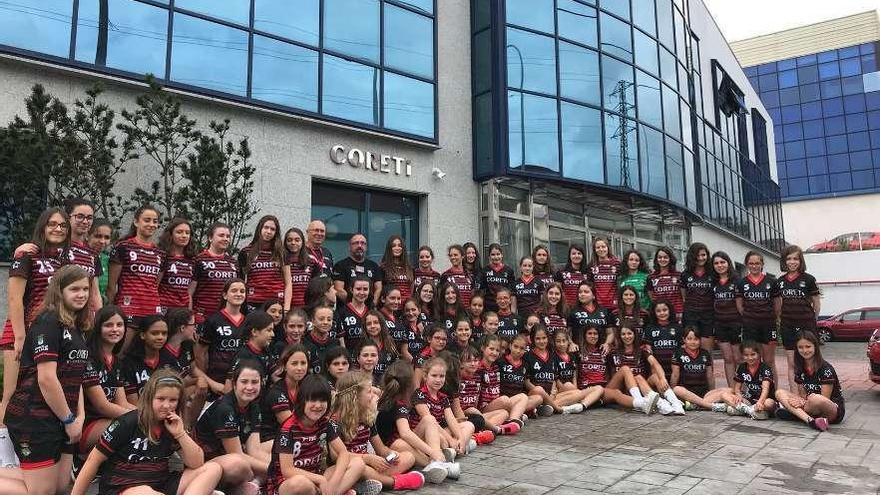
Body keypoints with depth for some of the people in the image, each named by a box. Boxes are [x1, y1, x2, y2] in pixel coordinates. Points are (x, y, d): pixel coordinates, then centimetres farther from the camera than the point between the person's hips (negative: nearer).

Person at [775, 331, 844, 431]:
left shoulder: (826, 368, -13)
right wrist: (801, 401, -16)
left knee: (814, 399, -41)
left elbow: (824, 399, -15)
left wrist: (803, 403, -21)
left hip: (835, 410, -7)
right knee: (779, 393, -11)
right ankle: (811, 420, -29)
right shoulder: (800, 369, 5)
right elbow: (803, 395, 7)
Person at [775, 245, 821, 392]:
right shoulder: (780, 281, 7)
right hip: (788, 326, 4)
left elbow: (817, 303, 2)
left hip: (806, 326, -3)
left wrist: (811, 320, 7)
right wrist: (781, 319, 10)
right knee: (792, 364, 8)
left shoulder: (808, 279, -4)